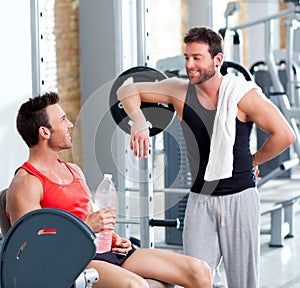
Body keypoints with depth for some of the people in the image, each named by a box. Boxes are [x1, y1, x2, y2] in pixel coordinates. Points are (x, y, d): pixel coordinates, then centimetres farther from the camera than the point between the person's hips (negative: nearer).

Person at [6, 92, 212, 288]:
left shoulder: (74, 171, 22)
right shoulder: (26, 184, -6)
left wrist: (114, 238, 8)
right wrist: (86, 226, -18)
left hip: (107, 251, 9)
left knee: (199, 271, -3)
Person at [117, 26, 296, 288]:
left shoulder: (243, 94, -9)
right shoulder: (181, 91, 0)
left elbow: (284, 135, -8)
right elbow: (127, 90, 5)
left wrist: (254, 160, 1)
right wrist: (139, 123, -12)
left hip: (240, 197, -2)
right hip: (200, 198, 2)